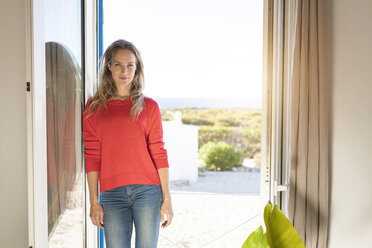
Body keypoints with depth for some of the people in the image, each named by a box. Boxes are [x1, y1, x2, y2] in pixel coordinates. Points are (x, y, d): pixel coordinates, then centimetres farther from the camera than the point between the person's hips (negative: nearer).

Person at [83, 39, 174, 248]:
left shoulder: (149, 106, 5)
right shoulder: (94, 107, 7)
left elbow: (159, 154, 3)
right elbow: (92, 157, 6)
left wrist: (167, 199, 0)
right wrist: (94, 202, 3)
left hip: (147, 191, 0)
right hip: (112, 194, 1)